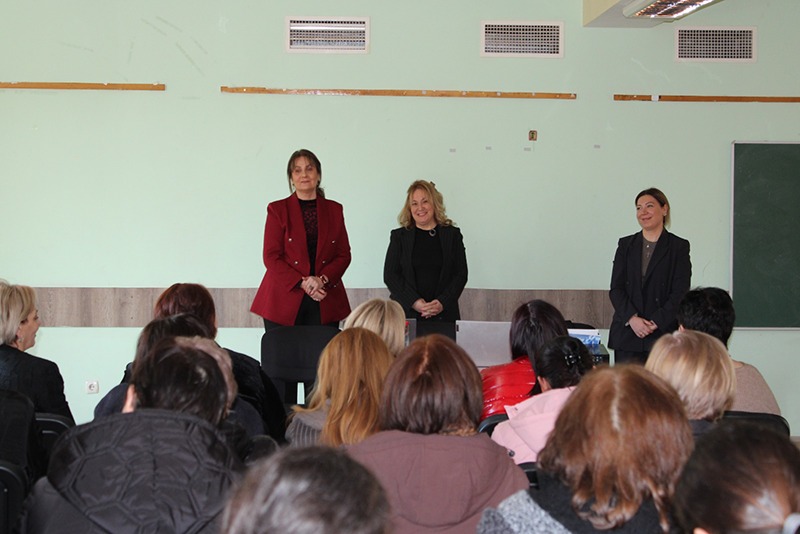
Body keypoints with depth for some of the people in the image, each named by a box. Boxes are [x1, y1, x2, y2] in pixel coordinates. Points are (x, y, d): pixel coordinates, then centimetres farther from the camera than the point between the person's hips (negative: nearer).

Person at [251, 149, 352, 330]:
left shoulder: (334, 210, 12)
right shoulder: (277, 209, 5)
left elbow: (344, 255, 9)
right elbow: (271, 257, -1)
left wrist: (322, 279, -9)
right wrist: (302, 283, -12)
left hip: (325, 301, 2)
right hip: (284, 301, -2)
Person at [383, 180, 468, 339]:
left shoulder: (452, 235, 11)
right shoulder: (399, 236, 10)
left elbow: (461, 274, 7)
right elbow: (389, 275, 4)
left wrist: (442, 302, -8)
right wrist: (414, 302, -9)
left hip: (444, 316, 0)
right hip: (406, 314, 0)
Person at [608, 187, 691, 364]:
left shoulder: (679, 247, 5)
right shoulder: (626, 245, 13)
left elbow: (680, 293, -2)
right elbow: (616, 288, 6)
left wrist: (655, 323, -12)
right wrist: (632, 318, -10)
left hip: (664, 334, -3)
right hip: (626, 335, 3)